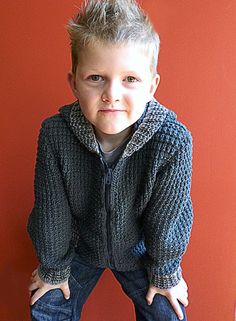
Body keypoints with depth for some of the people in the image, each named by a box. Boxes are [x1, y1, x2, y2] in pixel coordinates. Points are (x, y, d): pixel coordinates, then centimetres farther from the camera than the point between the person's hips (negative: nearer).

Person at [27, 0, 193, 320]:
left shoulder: (173, 142, -33)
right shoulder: (55, 134, -29)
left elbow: (166, 216, -19)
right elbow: (52, 210, -16)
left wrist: (165, 273, -4)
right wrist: (54, 268, -3)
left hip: (140, 250, 0)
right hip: (79, 244, 1)